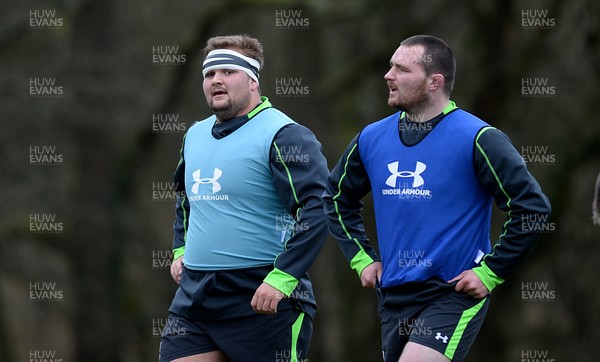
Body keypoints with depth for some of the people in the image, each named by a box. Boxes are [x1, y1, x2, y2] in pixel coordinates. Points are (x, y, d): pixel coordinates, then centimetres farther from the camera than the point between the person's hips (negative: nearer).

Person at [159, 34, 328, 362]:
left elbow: (318, 209, -18)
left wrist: (282, 278, -23)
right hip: (194, 295, 7)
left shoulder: (282, 136, -9)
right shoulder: (194, 136, 16)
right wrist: (180, 249, 24)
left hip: (261, 301, -7)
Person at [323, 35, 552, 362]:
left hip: (454, 296, -6)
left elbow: (532, 208, -10)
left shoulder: (476, 138, -10)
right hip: (393, 296, 7)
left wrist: (491, 272, -10)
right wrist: (361, 258, 14)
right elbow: (337, 197, 24)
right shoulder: (371, 139, 7)